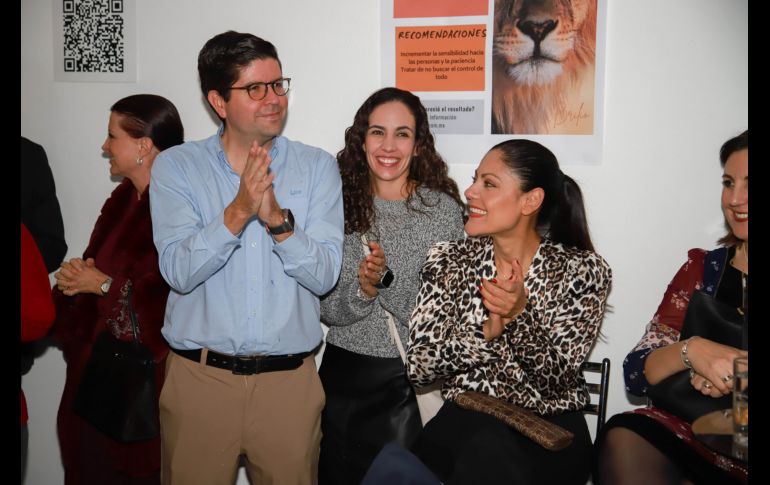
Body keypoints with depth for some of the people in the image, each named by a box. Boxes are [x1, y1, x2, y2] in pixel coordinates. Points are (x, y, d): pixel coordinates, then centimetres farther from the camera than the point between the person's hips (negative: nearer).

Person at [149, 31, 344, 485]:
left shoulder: (318, 167, 0)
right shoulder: (177, 167, -1)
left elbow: (325, 276, -8)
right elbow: (179, 271, -12)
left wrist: (278, 219, -24)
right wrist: (237, 213, -26)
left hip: (290, 380, 1)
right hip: (199, 378, 0)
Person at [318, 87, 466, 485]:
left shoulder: (443, 210, -8)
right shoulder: (341, 204, -2)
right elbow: (326, 308, -2)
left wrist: (387, 278, -25)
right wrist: (362, 291, -22)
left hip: (411, 379, -2)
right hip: (342, 373, 2)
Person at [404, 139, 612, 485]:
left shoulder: (583, 271, -5)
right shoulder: (448, 260, 0)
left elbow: (558, 381, -9)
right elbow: (417, 367, -5)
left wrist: (519, 314, -26)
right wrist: (487, 330, -22)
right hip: (466, 422, 2)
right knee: (487, 443, -33)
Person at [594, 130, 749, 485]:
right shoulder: (703, 268, 8)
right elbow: (636, 374, 2)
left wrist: (729, 371, -17)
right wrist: (691, 351, -17)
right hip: (699, 436, 3)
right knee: (622, 439, -25)